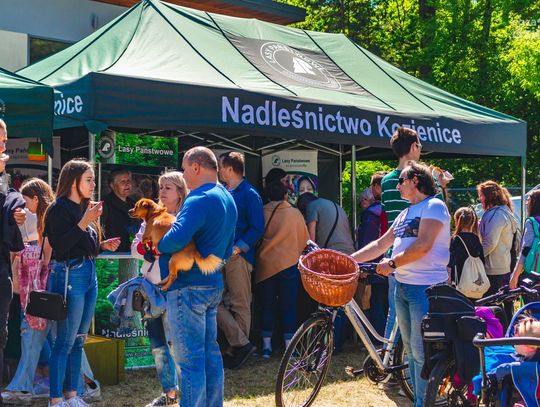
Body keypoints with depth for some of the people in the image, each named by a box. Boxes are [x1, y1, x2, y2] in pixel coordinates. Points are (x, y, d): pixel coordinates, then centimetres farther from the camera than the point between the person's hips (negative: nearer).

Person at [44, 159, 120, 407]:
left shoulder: (84, 208, 14)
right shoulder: (60, 208, -10)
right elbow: (59, 246, -19)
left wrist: (103, 246, 7)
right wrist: (84, 223, -23)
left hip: (89, 274, 9)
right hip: (69, 274, -9)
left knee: (79, 340, 12)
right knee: (65, 340, -6)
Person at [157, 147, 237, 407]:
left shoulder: (199, 200, -17)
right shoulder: (227, 200, 15)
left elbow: (177, 238, -32)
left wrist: (159, 246, -12)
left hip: (188, 287, -10)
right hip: (213, 284, 10)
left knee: (189, 358, -5)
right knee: (210, 353, 15)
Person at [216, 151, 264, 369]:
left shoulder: (249, 194, -5)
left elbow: (257, 228, -11)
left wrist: (238, 248, -19)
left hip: (239, 256, -7)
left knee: (240, 304, -2)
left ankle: (241, 346, 6)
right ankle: (242, 344, 2)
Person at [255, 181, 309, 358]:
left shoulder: (262, 213, -5)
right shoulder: (294, 213, -4)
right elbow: (304, 239, 6)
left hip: (265, 265, 1)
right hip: (289, 264, -1)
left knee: (266, 305, 10)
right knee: (288, 306, 4)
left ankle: (266, 345, 12)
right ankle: (289, 346, 1)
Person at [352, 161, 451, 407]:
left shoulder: (434, 206, -8)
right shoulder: (406, 213, 20)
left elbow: (423, 245, -20)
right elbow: (381, 244, 21)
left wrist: (392, 263, -14)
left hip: (426, 288, -9)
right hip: (402, 285, 9)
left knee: (421, 352, -9)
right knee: (410, 350, 12)